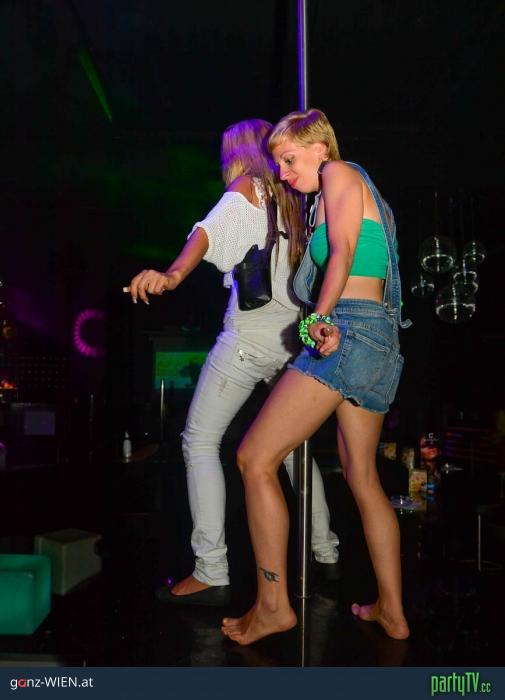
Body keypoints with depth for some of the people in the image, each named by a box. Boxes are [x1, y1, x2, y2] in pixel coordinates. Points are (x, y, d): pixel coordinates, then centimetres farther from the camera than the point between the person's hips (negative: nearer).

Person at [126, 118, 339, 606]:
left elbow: (212, 227, -19)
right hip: (293, 333, 7)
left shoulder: (247, 185, 1)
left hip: (250, 333, -7)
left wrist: (172, 275, -34)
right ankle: (325, 553, 27)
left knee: (200, 442, -1)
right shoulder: (291, 198, 19)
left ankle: (211, 575, -4)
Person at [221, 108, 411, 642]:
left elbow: (342, 251, -16)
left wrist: (322, 317, -27)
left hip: (348, 329, -10)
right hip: (382, 338, 10)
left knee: (254, 458, -6)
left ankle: (273, 606, 2)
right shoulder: (363, 191, 27)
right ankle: (392, 611, 22)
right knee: (363, 478, 15)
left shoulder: (339, 173, 1)